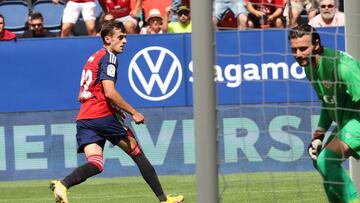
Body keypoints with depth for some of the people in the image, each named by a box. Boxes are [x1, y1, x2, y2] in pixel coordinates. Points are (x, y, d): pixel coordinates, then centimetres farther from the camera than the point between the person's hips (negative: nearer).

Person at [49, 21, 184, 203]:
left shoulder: (93, 58, 24)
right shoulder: (108, 57, -5)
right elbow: (110, 92, -17)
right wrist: (133, 113, -11)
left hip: (83, 119, 7)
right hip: (102, 116, -7)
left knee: (95, 164, -7)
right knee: (136, 152, 7)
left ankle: (62, 185, -34)